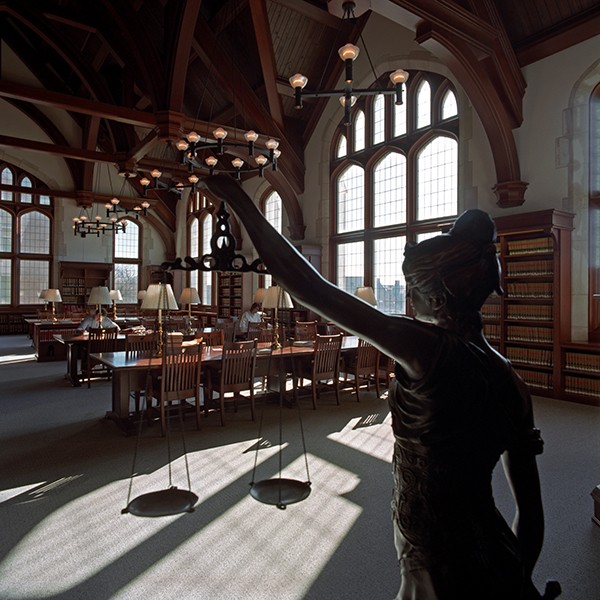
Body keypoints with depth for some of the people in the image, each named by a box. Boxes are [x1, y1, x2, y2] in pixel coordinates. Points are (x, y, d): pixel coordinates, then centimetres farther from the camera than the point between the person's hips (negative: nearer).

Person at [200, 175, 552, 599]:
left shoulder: (430, 349, -26)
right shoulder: (511, 380, -6)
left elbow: (308, 288, -25)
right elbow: (531, 511, 1)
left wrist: (239, 200, -17)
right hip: (495, 562, 6)